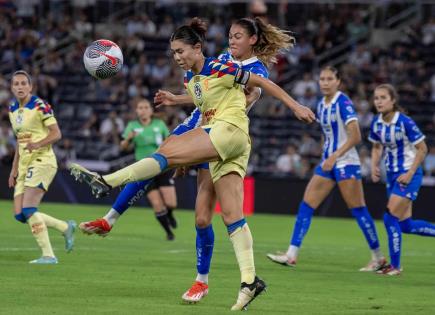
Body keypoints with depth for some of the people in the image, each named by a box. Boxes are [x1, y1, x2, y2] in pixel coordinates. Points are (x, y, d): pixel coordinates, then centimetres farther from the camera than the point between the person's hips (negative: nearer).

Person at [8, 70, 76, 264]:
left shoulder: (40, 106, -10)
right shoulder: (12, 110, 14)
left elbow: (56, 134, -12)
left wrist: (37, 144, -30)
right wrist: (14, 169, 20)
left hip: (42, 161, -8)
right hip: (25, 164, 8)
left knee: (28, 209, -19)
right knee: (19, 214, 0)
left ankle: (48, 255, -14)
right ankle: (66, 227, 18)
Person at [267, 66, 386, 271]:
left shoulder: (343, 103, -14)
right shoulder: (321, 105, 10)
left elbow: (355, 137, -20)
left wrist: (334, 156, -26)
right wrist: (327, 159, 19)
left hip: (346, 163, -8)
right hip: (328, 163, 8)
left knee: (358, 210, -3)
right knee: (306, 205, -1)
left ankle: (378, 257, 9)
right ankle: (291, 255, -3)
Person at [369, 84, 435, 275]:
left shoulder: (404, 122, -19)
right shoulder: (376, 123, -1)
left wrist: (410, 173, -17)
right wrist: (374, 166, -2)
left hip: (409, 175, -7)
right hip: (392, 174, 7)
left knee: (390, 218, -14)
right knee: (405, 225, 7)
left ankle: (395, 266, -3)